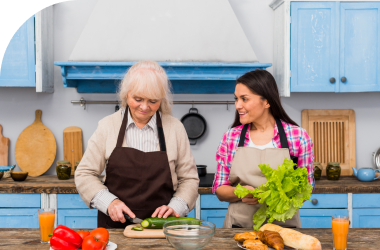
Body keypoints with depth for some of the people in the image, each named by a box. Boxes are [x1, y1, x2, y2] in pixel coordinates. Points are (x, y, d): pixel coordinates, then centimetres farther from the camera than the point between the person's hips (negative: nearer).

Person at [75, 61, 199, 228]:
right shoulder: (107, 126, 5)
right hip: (115, 225, 1)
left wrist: (176, 208, -7)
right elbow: (84, 174, 6)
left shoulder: (175, 128, 5)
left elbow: (189, 179, 10)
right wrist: (109, 202, -9)